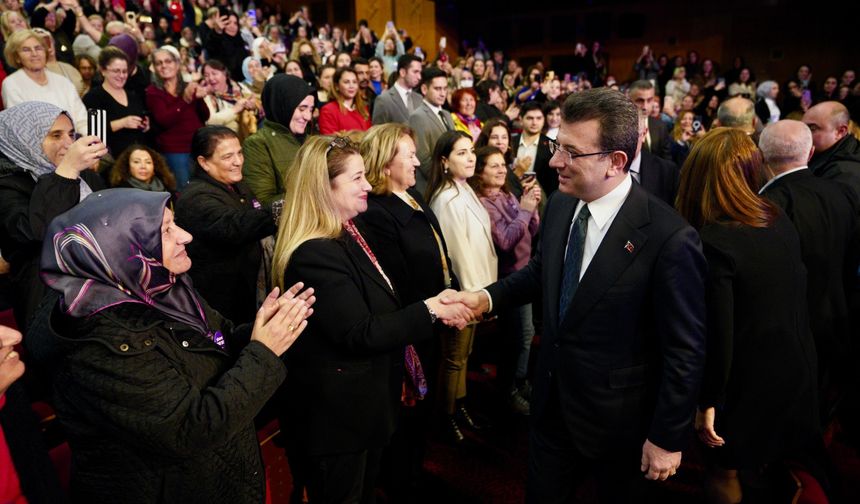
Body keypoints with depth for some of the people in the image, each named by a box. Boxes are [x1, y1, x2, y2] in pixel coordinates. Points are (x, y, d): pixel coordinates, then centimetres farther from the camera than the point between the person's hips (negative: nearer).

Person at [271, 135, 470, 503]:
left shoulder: (347, 236, 5)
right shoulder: (315, 254, -27)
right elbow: (359, 334, -28)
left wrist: (434, 308, 1)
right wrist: (429, 309, -23)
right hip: (337, 414, -9)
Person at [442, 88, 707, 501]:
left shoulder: (669, 238, -26)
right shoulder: (559, 205, -6)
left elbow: (685, 351, -18)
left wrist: (668, 438, -11)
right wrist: (487, 298, -7)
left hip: (617, 418, -5)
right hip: (551, 401, 6)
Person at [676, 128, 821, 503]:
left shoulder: (713, 242, -28)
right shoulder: (780, 220, -4)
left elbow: (718, 336, -25)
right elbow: (795, 294, 9)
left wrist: (708, 402, -14)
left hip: (746, 385, -7)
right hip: (796, 371, 7)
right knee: (767, 474, 29)